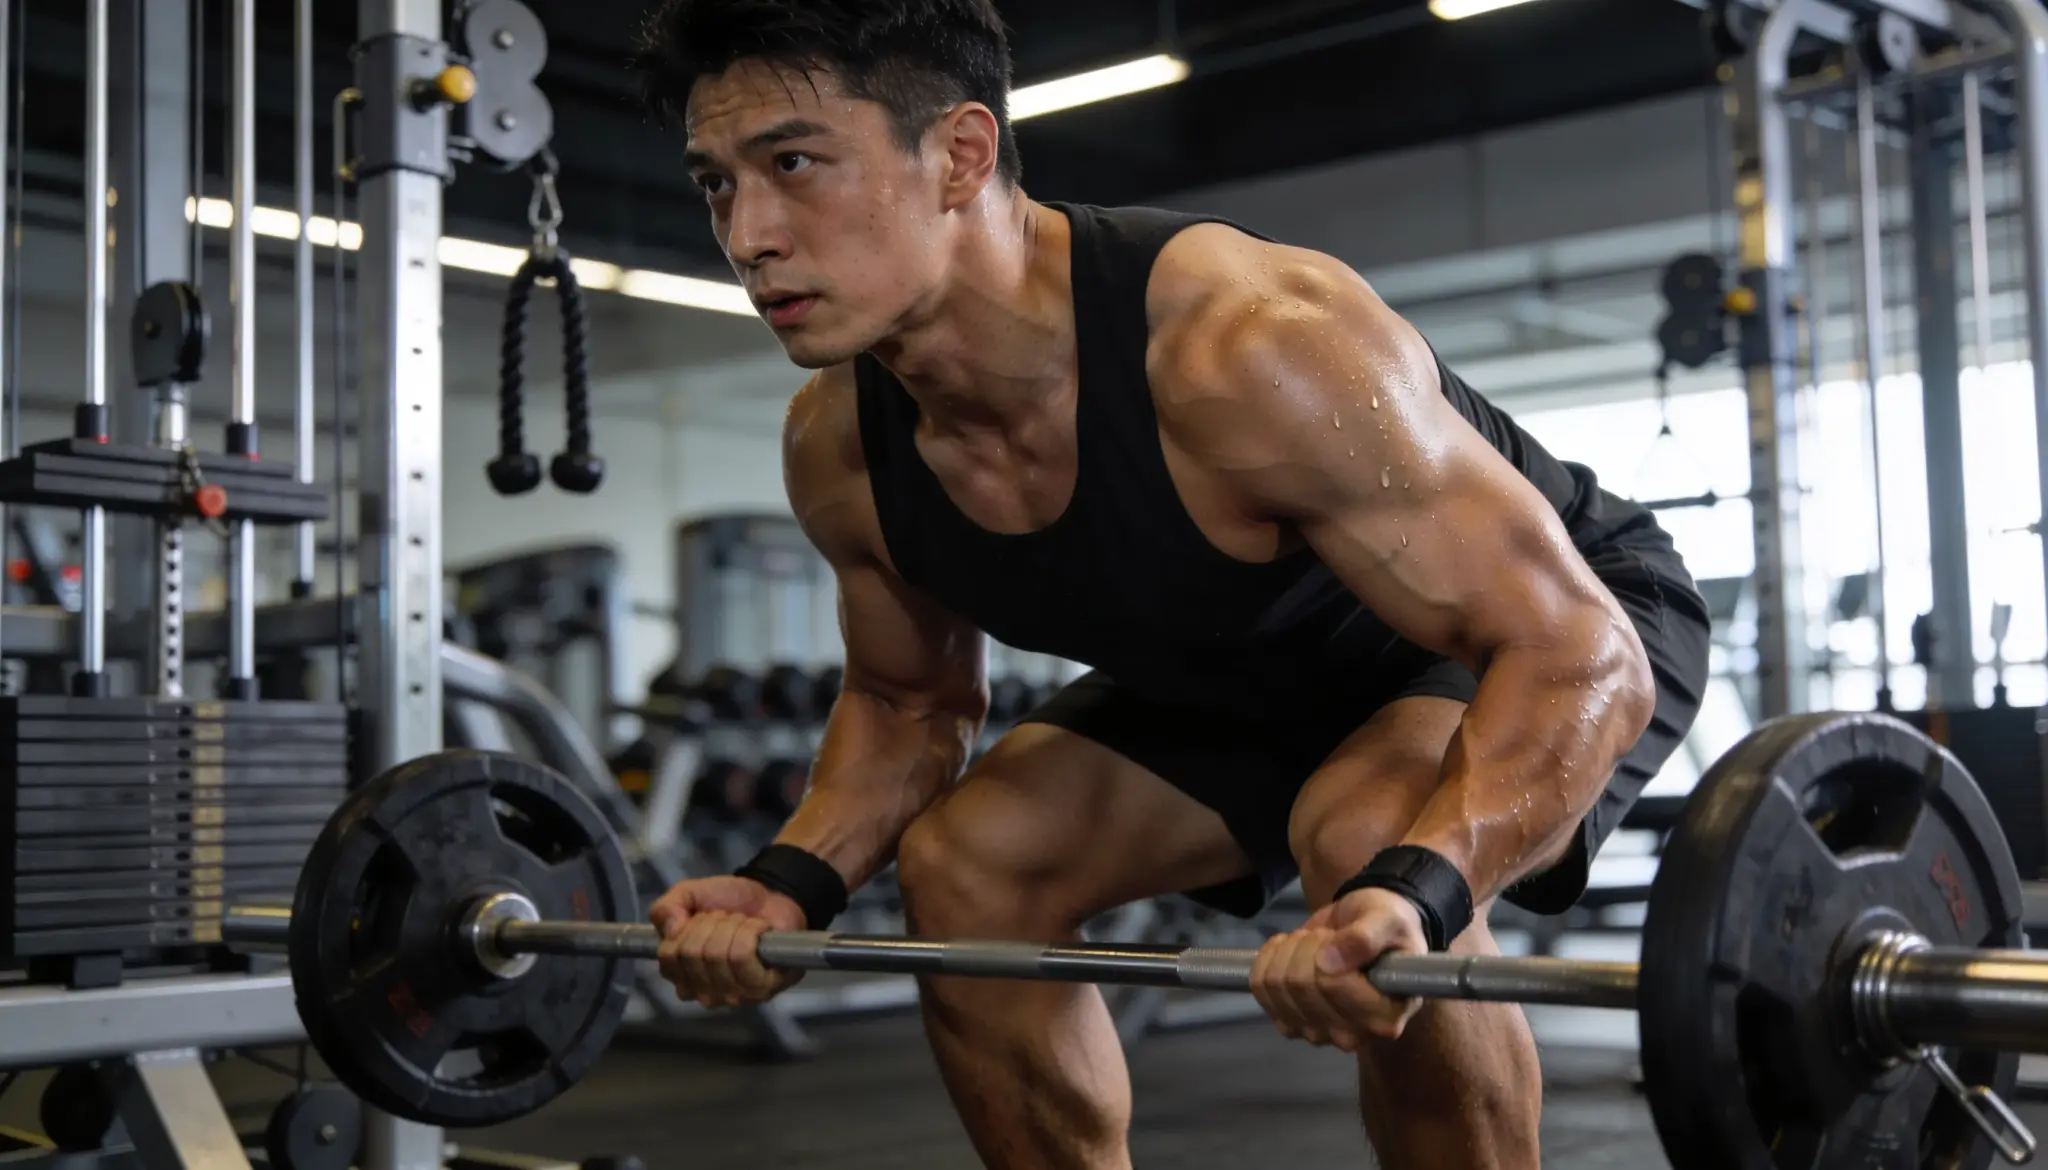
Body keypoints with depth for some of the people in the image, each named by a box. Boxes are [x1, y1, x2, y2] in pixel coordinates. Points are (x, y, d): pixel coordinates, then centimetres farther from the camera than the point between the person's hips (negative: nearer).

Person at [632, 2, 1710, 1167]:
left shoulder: (1243, 344, -40)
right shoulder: (839, 450, -18)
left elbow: (1573, 654, -37)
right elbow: (911, 702, 2)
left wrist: (1415, 890, -54)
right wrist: (793, 882, -16)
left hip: (1574, 624, -6)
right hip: (1261, 666, 6)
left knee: (1371, 839, -35)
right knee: (961, 864, -4)